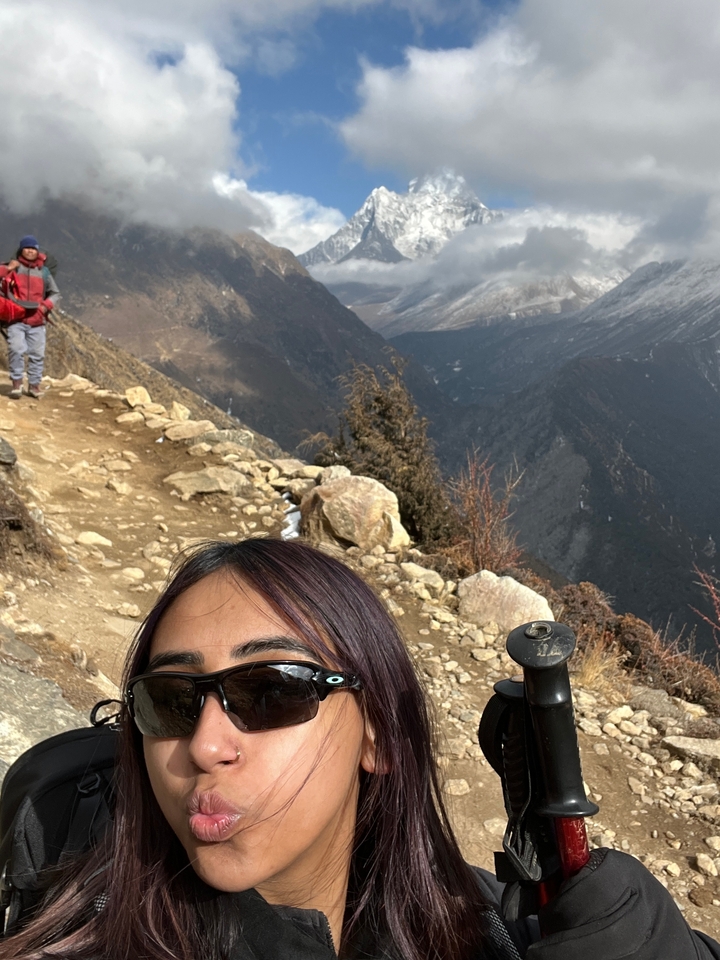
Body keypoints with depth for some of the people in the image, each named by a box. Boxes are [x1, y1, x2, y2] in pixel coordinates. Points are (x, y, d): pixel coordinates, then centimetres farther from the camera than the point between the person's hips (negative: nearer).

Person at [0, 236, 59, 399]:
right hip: (17, 319, -2)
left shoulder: (44, 271, 9)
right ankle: (16, 381, -3)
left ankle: (34, 384, 21)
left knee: (37, 354, 6)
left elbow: (55, 293, 14)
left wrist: (46, 305, -3)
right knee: (16, 350, -18)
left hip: (37, 321, 2)